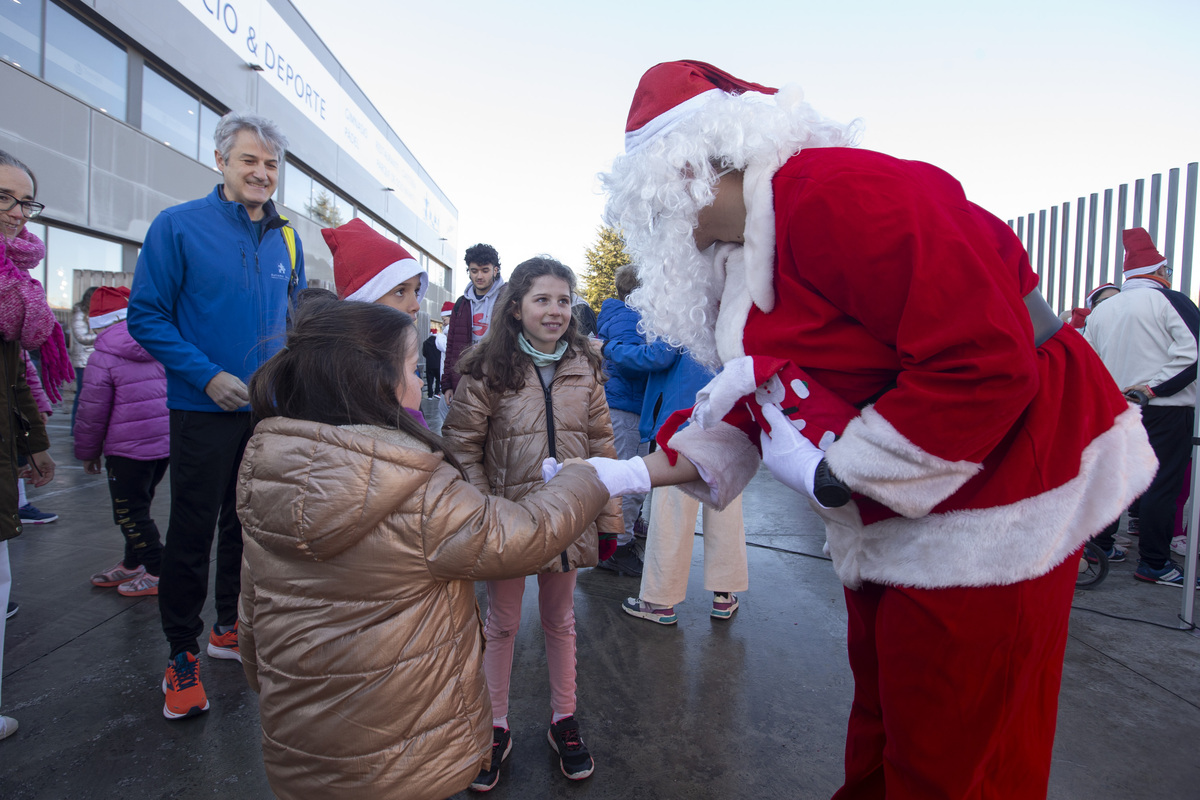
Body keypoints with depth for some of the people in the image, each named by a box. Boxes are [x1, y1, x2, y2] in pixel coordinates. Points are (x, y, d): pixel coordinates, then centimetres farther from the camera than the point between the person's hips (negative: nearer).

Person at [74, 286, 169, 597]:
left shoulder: (103, 357, -10)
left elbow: (92, 413, -7)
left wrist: (88, 452, 7)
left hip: (128, 449, -7)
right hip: (165, 444, 7)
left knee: (130, 513, 3)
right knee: (138, 507, 20)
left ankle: (159, 571, 5)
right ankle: (132, 564, 33)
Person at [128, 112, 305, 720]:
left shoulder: (286, 238, 7)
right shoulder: (178, 226, -7)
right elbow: (146, 316, -9)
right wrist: (207, 376, -18)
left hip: (269, 410, 5)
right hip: (206, 410, -4)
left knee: (248, 522, 15)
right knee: (192, 532, 4)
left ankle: (230, 628, 34)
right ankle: (181, 654, 22)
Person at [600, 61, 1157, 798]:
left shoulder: (836, 195, -26)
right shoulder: (737, 259, 6)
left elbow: (987, 364, -29)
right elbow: (748, 406, 10)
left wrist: (832, 476, -21)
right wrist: (645, 472, 0)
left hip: (990, 505, -9)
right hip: (884, 524, 9)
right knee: (879, 736, 26)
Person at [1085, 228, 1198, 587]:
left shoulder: (1100, 310, 9)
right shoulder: (1171, 301, -7)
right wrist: (1153, 388, -15)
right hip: (1166, 410, -5)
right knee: (1161, 483, -2)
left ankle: (1099, 544, 22)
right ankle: (1154, 563, 1)